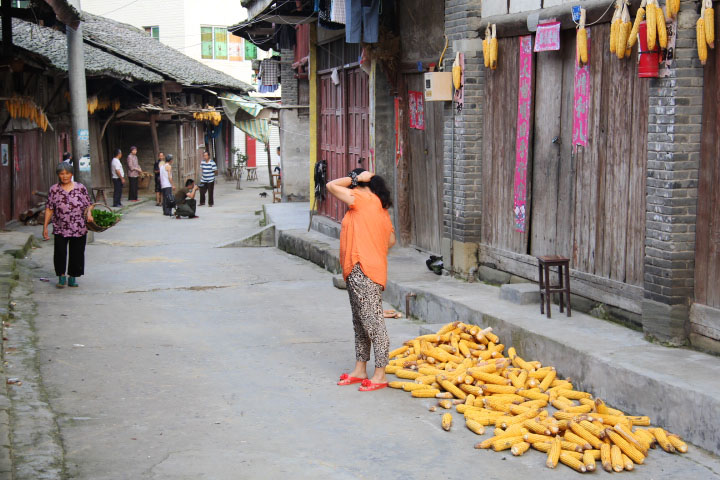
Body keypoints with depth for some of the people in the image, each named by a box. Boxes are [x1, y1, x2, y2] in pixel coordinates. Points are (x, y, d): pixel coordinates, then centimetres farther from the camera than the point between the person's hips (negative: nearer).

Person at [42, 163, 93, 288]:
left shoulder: (80, 188, 2)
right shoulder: (54, 190, 2)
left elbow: (88, 204, 7)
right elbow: (49, 209, 3)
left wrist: (89, 213, -15)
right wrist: (45, 227, 1)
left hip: (79, 229, 1)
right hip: (60, 229, -1)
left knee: (77, 253, 6)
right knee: (60, 253, -5)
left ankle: (73, 277, 20)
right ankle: (61, 276, 13)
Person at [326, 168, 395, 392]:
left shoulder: (363, 199, -10)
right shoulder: (380, 207, 16)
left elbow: (332, 186, -5)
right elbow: (391, 240, 19)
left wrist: (356, 178, 2)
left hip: (364, 272, -11)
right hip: (356, 272, 11)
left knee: (372, 322, -7)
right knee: (360, 322, 16)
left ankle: (380, 375, -4)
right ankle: (360, 370, 25)